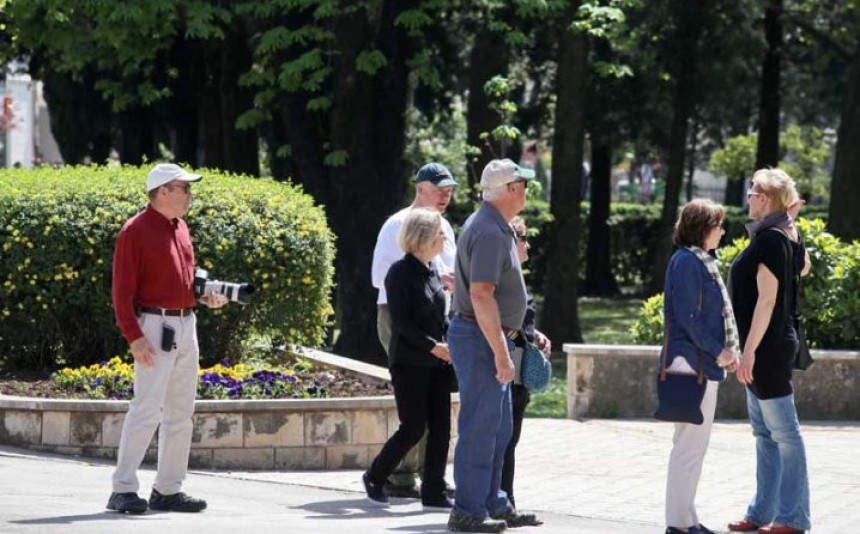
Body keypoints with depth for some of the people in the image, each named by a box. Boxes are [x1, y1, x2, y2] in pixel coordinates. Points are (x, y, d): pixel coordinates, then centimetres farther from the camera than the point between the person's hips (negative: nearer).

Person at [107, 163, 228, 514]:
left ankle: (168, 490, 16)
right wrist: (134, 337, -20)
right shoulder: (136, 231, -9)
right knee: (147, 408, -13)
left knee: (181, 412, 9)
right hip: (155, 327, -8)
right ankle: (123, 489, -10)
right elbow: (122, 290, -13)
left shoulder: (180, 228, 15)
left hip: (186, 326, 8)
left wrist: (205, 294, 6)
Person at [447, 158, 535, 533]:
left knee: (498, 428, 16)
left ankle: (493, 503, 24)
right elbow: (481, 295, -26)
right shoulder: (490, 232, -19)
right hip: (481, 337, -11)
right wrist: (501, 352, -26)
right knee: (480, 428, -6)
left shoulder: (495, 227, 15)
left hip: (489, 337, 11)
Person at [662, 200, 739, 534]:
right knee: (690, 444, -8)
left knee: (694, 445, 14)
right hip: (693, 363, -10)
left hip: (705, 365, 10)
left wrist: (726, 350, 7)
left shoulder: (701, 261, 17)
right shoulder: (687, 261, -12)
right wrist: (717, 351, -15)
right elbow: (688, 315, -18)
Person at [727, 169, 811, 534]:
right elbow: (803, 267, 31)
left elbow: (767, 300, -20)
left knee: (783, 432, -6)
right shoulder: (783, 238, 10)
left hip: (767, 348, -10)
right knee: (764, 432, 12)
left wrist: (749, 350, -22)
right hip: (767, 349, 10)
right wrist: (790, 223, 20)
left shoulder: (769, 239, -16)